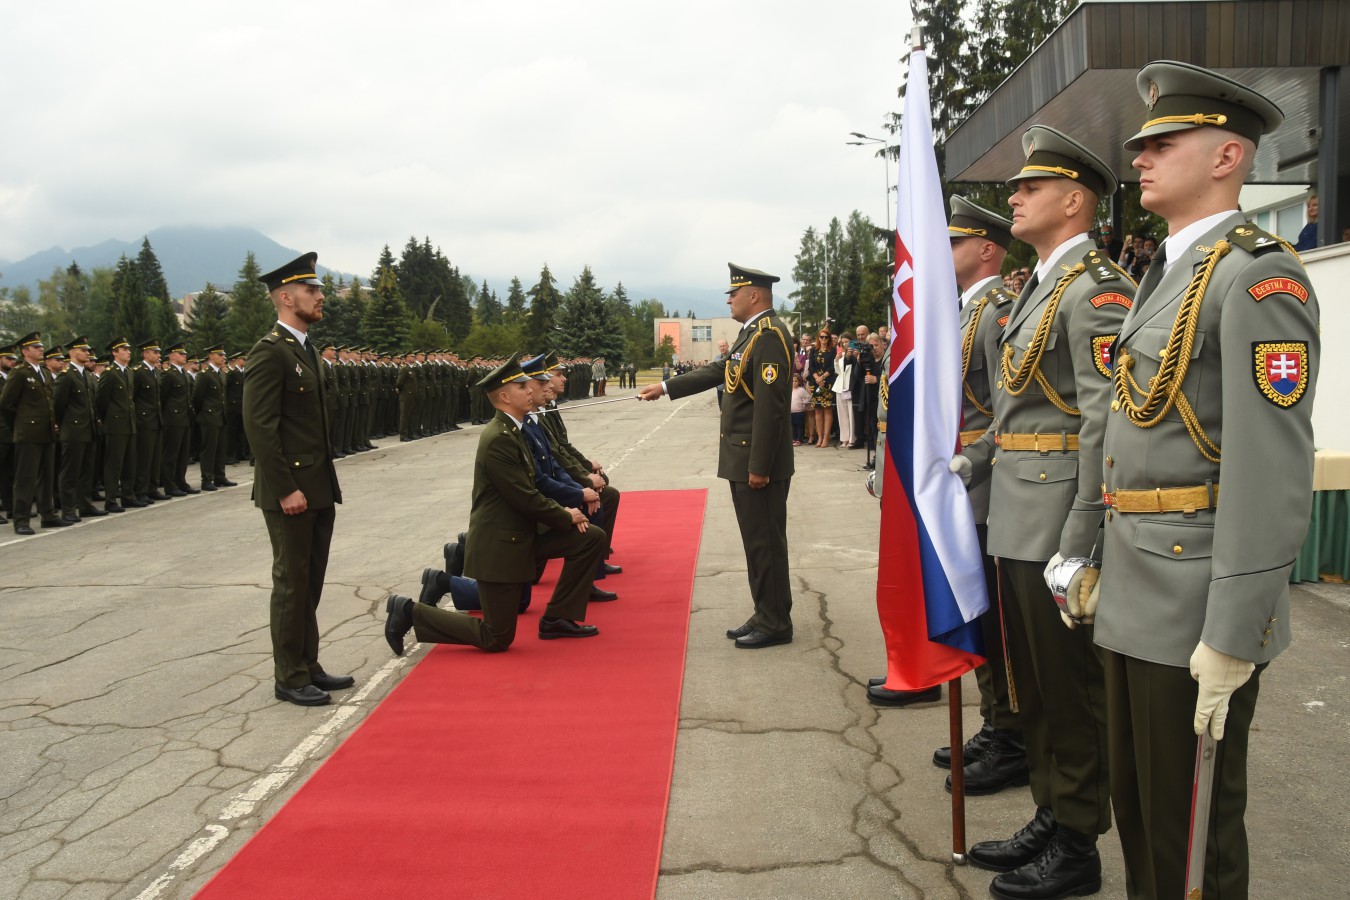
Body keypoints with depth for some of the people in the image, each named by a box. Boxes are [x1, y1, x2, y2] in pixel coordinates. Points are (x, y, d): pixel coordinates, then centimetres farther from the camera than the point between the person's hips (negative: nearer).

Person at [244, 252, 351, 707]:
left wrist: (326, 483, 15)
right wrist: (285, 489, -21)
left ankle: (309, 666, 26)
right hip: (291, 491, -9)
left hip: (319, 489, 9)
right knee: (292, 583, 1)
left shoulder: (303, 349, 15)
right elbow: (259, 427, -19)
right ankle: (289, 678, 12)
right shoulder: (269, 352, -14)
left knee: (311, 583, 15)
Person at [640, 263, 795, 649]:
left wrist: (759, 466, -23)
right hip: (743, 460, 10)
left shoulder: (770, 334, -17)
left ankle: (775, 625, 9)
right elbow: (717, 371, 23)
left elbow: (770, 404, -23)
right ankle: (766, 616, 24)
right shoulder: (751, 333, 14)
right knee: (757, 541, 15)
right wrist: (665, 387, 25)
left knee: (765, 541, -1)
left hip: (760, 461, -10)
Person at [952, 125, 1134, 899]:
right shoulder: (1041, 287, 16)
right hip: (1016, 523, 9)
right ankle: (1051, 820, 34)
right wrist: (974, 459, 7)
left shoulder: (1095, 289, -14)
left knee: (1070, 689, 5)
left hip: (1057, 528, -9)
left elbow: (1105, 425, -21)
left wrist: (1078, 548, -22)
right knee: (1034, 684, 18)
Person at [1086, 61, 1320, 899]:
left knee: (1192, 826, 6)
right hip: (1138, 594, 9)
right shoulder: (1167, 277, 15)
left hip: (1200, 603, -9)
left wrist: (1231, 636, -22)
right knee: (1136, 802, 20)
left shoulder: (1259, 277, -14)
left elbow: (1275, 473, -21)